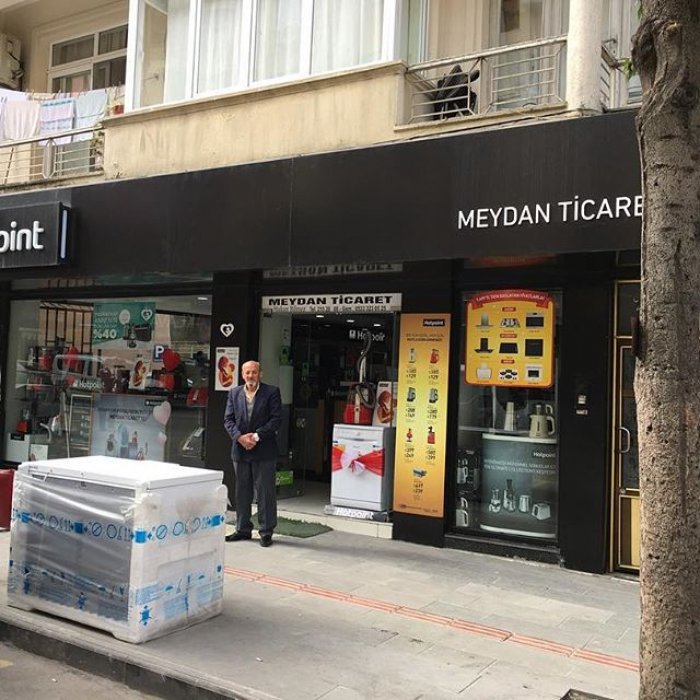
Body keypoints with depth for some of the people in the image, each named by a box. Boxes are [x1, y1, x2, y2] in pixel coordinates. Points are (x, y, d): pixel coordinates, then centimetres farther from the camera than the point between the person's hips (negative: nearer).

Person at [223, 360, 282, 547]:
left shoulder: (271, 392, -3)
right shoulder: (234, 393, 9)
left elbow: (276, 419, -8)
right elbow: (228, 419, 5)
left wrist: (256, 436, -15)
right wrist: (240, 437, -12)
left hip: (264, 450, -4)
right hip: (240, 449, 4)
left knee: (266, 492, 0)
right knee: (242, 492, 12)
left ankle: (266, 531, 9)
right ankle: (243, 529, 24)